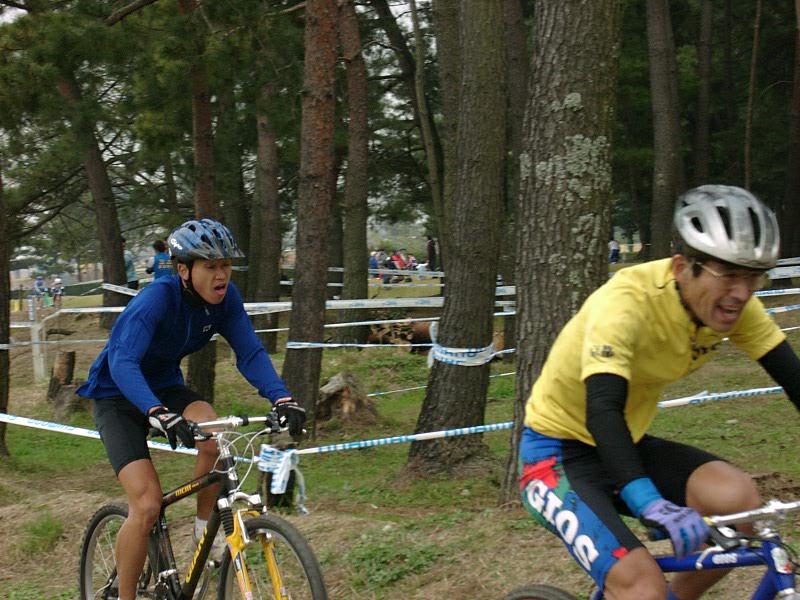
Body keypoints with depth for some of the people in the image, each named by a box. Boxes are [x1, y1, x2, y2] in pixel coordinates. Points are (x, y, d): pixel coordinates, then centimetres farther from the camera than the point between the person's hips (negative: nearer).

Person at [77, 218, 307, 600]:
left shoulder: (225, 298, -13)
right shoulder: (158, 298, -30)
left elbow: (250, 352, -17)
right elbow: (122, 362, -41)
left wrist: (283, 399, -35)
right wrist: (159, 414, -57)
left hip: (164, 386, 5)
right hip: (117, 397, -5)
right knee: (147, 505, -19)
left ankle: (205, 528, -6)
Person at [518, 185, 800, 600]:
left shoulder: (733, 302, -11)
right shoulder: (627, 301, -30)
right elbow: (602, 412, -40)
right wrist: (653, 505, -54)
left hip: (629, 442, 7)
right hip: (560, 454, -7)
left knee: (739, 501, -20)